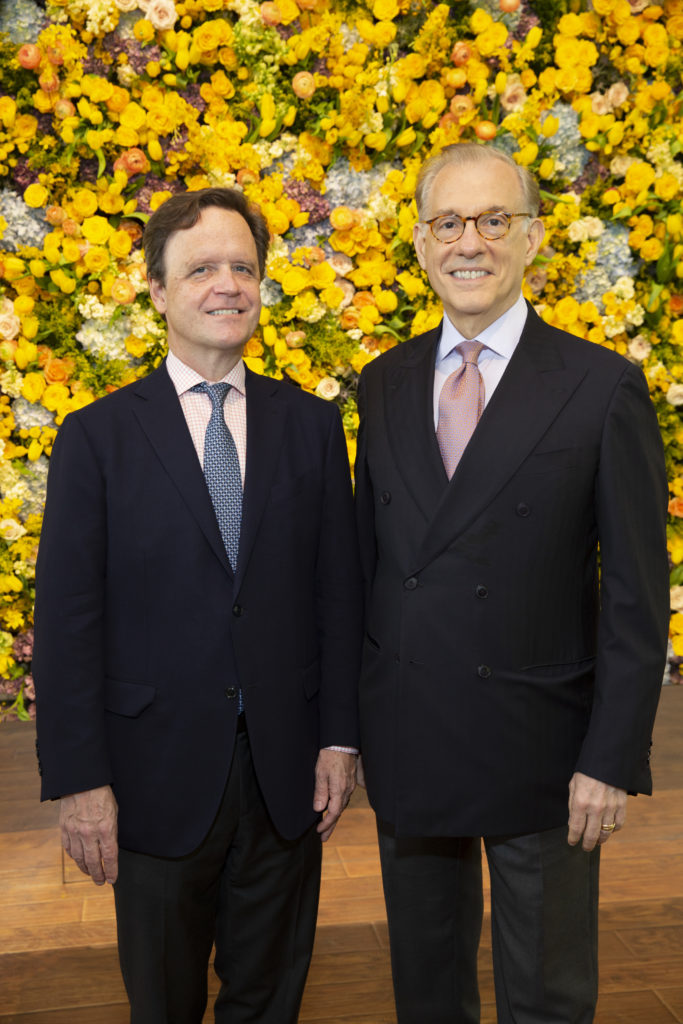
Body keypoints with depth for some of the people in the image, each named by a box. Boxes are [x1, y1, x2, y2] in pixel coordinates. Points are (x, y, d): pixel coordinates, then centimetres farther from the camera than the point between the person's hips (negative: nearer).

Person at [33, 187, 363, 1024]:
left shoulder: (311, 424, 3)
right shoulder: (98, 436, -5)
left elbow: (339, 588, 3)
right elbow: (66, 620, -7)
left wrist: (339, 736, -1)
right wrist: (79, 780, -10)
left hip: (287, 772, 2)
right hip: (159, 774, -2)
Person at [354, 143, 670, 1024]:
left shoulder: (604, 388, -9)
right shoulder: (384, 384, 4)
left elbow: (637, 595, -9)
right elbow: (366, 554, 7)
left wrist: (613, 759, -12)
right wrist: (351, 717, 5)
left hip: (541, 748, -3)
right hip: (405, 743, 4)